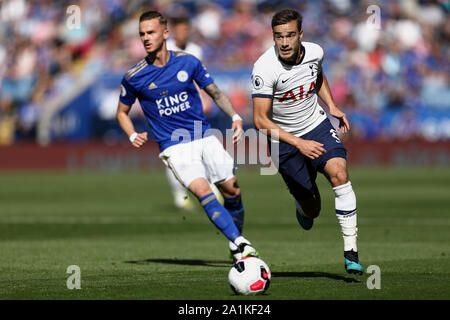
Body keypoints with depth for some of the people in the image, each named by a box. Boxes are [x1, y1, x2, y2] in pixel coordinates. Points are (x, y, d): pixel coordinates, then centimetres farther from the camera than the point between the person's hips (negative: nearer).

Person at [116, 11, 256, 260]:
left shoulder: (188, 62, 1)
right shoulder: (134, 77, -3)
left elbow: (215, 92, 13)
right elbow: (122, 112, 12)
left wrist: (235, 116, -3)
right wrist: (133, 136, -6)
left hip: (204, 137, 3)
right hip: (174, 147, -3)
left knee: (232, 190, -2)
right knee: (202, 191, -24)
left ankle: (236, 247, 19)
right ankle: (240, 243, -27)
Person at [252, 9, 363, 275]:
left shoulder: (315, 52, -9)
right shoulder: (265, 68, -25)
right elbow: (260, 120, -24)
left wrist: (331, 105, 4)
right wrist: (299, 144, -32)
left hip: (317, 126, 2)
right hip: (284, 140, -2)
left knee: (339, 173, -26)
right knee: (312, 210, 4)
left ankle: (351, 251, -23)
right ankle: (302, 207, 46)